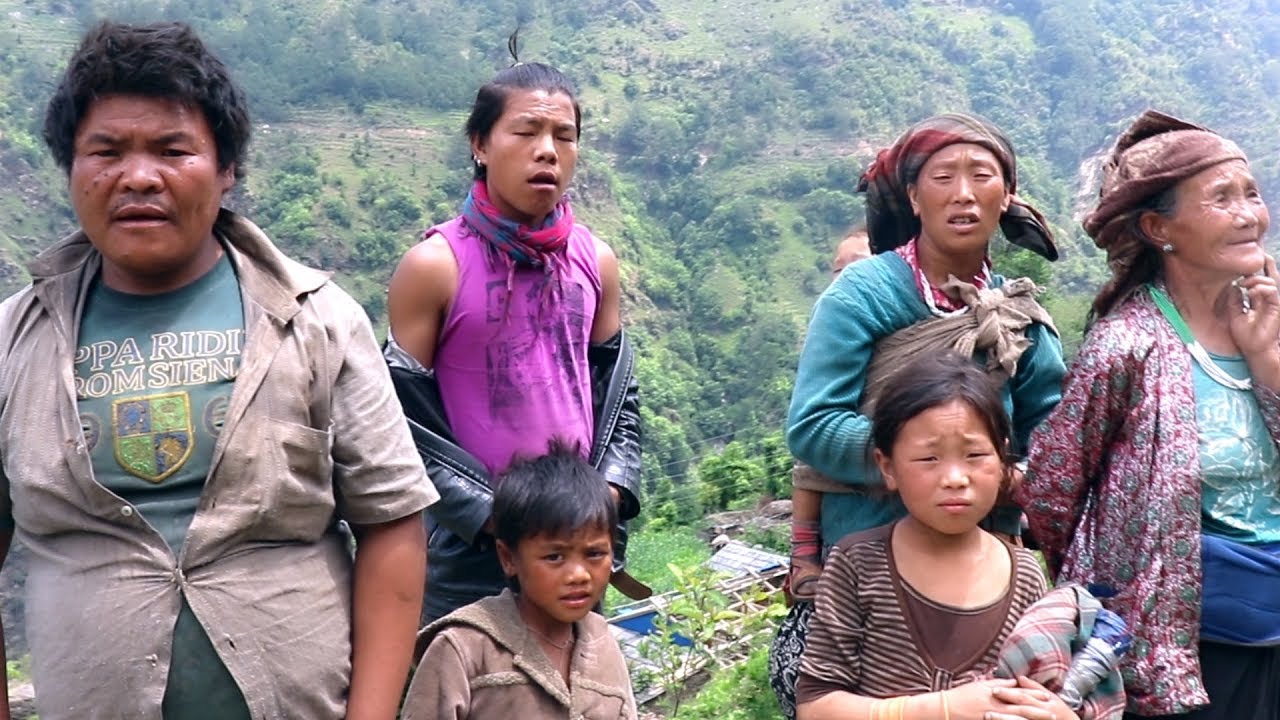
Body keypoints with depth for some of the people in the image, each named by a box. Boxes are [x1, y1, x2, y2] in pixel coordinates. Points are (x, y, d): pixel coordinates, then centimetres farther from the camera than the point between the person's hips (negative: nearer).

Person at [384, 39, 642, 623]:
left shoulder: (595, 262, 4)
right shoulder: (435, 266, -10)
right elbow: (405, 417, -9)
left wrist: (610, 490, -5)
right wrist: (492, 517, -14)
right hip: (471, 554, -4)